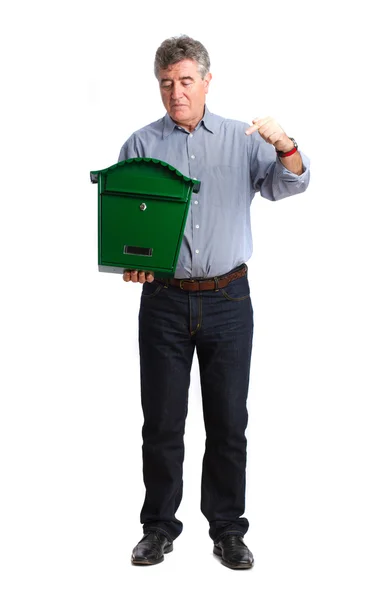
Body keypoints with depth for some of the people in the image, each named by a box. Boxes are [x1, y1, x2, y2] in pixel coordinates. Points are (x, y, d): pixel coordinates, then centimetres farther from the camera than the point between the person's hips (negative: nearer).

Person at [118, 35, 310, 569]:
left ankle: (227, 529, 22)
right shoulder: (141, 145, 4)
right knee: (162, 421, 7)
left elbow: (289, 185, -4)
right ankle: (159, 527, 22)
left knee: (229, 421, 7)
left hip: (228, 300, 0)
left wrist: (285, 147, -25)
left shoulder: (242, 139, 6)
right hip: (164, 300, 0)